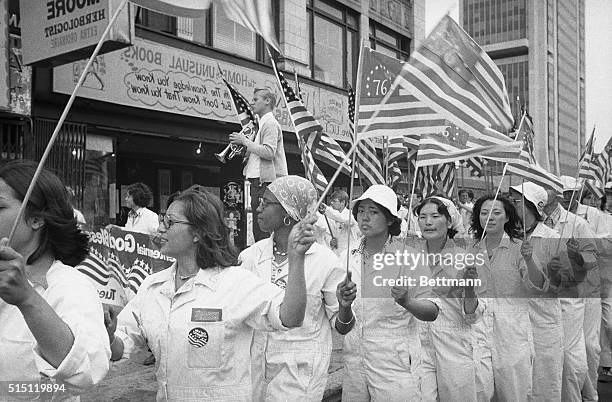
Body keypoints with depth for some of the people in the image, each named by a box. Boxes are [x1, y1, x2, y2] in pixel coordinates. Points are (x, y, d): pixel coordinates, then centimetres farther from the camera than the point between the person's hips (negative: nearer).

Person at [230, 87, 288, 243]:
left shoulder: (270, 123, -8)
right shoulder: (263, 124, 23)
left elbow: (268, 152, -21)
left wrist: (245, 141, -13)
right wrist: (246, 145, 9)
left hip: (265, 181, -10)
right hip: (258, 181, 10)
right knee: (258, 228, 12)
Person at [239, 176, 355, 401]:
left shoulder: (325, 261, -13)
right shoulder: (250, 256, -3)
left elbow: (340, 327, -4)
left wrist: (345, 306, -25)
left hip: (301, 372, -3)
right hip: (256, 365, 4)